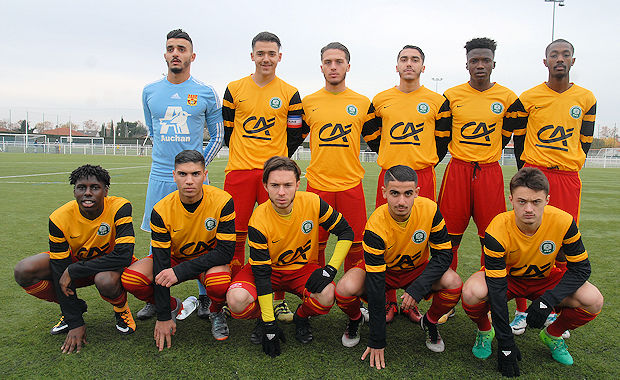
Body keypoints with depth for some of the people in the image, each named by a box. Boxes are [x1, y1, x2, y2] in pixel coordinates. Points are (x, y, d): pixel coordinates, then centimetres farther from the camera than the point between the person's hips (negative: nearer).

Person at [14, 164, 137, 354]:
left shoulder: (119, 208, -27)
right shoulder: (59, 218, -20)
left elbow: (124, 255, -33)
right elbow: (60, 271, -17)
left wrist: (73, 271, -30)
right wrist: (75, 323, -19)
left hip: (109, 264, -3)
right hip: (76, 260, 4)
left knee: (106, 280, -39)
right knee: (23, 271, -19)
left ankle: (121, 308, -1)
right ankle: (74, 308, 6)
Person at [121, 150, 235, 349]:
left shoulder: (223, 201, -24)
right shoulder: (162, 210, -19)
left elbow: (226, 251, -23)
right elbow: (160, 262, -18)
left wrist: (180, 271, -32)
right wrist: (163, 317, -18)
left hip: (209, 259, -2)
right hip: (174, 257, 2)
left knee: (220, 283, -37)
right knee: (130, 278, -23)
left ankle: (216, 312, 2)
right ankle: (173, 307, 7)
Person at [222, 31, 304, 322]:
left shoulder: (290, 94, 6)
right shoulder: (234, 89, 8)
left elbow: (295, 135, 10)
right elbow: (226, 130, 15)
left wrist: (277, 159, 7)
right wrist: (243, 154, 13)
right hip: (239, 171, 1)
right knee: (235, 237, 4)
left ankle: (278, 298, 15)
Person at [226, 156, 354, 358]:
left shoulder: (313, 203, -20)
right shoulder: (258, 221, -24)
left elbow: (346, 232, -7)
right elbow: (262, 273, -22)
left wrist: (331, 268, -20)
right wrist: (269, 325, -22)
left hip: (302, 268, 1)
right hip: (267, 269, -1)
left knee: (326, 295, -31)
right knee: (236, 300, -30)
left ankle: (301, 317, 6)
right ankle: (264, 319, 7)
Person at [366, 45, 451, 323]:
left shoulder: (437, 101, 6)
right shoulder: (381, 100, 10)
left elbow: (443, 139, 12)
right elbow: (372, 136, 18)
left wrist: (425, 164, 7)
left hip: (422, 177, -1)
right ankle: (389, 302, 16)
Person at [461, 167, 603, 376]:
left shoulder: (563, 222, -25)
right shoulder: (497, 230, -31)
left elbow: (580, 268, -14)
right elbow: (497, 288, -28)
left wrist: (547, 300, -29)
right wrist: (506, 344, -27)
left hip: (545, 279, 3)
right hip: (505, 277, -2)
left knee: (593, 301, -23)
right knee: (472, 293, -34)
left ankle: (552, 335, 8)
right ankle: (484, 331, 2)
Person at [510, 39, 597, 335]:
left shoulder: (586, 99, 9)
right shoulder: (528, 98, 3)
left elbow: (584, 141, 15)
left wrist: (567, 168, 11)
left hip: (568, 178, 2)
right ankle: (521, 310, 9)